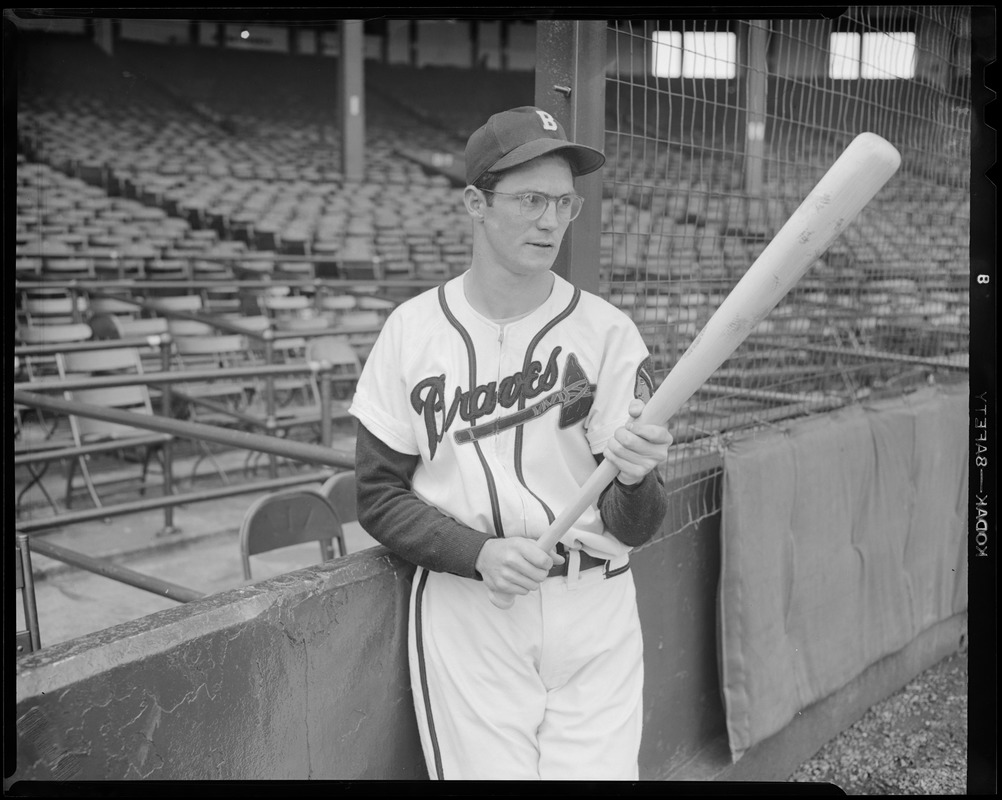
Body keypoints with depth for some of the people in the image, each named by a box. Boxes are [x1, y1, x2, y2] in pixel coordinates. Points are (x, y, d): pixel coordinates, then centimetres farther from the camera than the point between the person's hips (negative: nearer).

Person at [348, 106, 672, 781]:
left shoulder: (608, 331, -4)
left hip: (594, 614, 1)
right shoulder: (413, 329, -2)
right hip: (463, 606, 0)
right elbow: (378, 495, 0)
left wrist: (636, 476, -30)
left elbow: (635, 529, -7)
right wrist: (480, 553, -15)